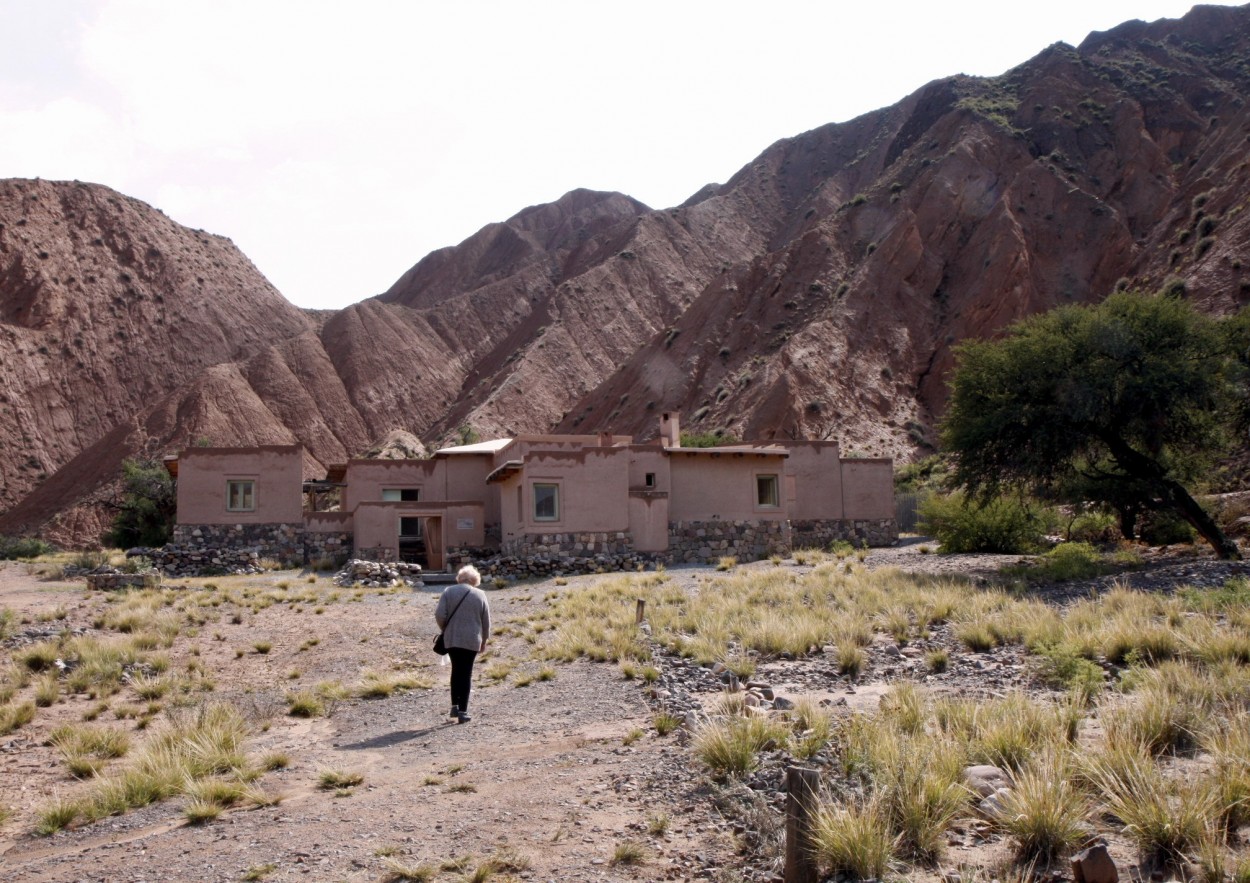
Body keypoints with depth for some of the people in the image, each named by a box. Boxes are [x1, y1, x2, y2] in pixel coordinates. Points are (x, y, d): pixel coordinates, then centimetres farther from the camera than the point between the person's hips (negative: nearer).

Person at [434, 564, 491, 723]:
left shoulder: (448, 592, 1)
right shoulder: (480, 595, 2)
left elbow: (439, 615, -7)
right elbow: (486, 621, 5)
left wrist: (445, 629, 10)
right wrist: (484, 640, 17)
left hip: (452, 639, 1)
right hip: (472, 640, -1)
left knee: (456, 671, 17)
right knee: (466, 674, 4)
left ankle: (455, 706, 15)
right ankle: (463, 712, 1)